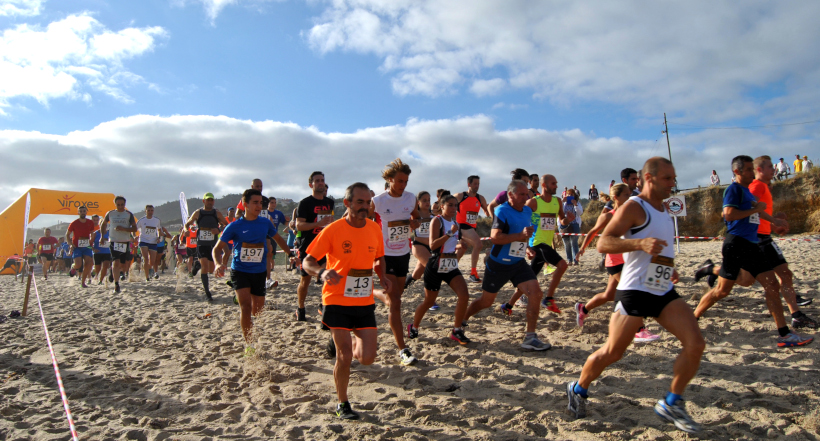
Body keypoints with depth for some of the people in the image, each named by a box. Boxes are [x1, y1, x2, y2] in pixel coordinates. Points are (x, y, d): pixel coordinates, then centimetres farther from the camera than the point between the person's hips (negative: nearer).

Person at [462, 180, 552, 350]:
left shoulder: (527, 211, 6)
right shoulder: (502, 211, -17)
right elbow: (495, 237, -29)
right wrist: (520, 236, -32)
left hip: (519, 263, 6)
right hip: (498, 264, -6)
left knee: (536, 293, -12)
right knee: (486, 301, 8)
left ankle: (530, 338, -3)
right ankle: (460, 322, 34)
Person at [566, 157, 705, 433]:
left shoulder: (663, 211, 16)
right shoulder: (634, 207, -10)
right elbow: (603, 243, -19)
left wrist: (669, 268, 19)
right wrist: (640, 243, -32)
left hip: (665, 292, 8)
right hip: (634, 291, -8)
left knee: (696, 344, -4)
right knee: (612, 352, -2)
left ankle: (671, 404, 12)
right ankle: (578, 390, 22)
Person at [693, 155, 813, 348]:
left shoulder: (746, 190, 18)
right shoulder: (734, 189, -10)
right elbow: (729, 214, -23)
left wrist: (773, 221, 41)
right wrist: (755, 209, -13)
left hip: (751, 245, 9)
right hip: (736, 244, -9)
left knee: (772, 285, 4)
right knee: (723, 290, -5)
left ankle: (784, 334, 9)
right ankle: (692, 319, 10)